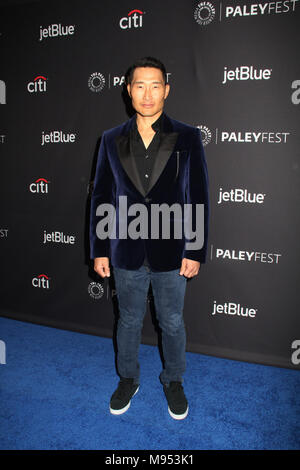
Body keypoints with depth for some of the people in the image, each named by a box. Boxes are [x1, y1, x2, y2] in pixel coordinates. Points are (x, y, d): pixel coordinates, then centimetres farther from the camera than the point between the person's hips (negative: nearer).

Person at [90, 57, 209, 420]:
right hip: (127, 253, 2)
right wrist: (99, 250, 2)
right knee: (128, 322, 18)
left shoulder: (187, 137, -4)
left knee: (172, 323, 15)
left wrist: (196, 251, -6)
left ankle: (173, 380, 40)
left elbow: (198, 197, -4)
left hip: (171, 253, -1)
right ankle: (128, 379, 41)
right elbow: (101, 197, 4)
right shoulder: (112, 140, 2)